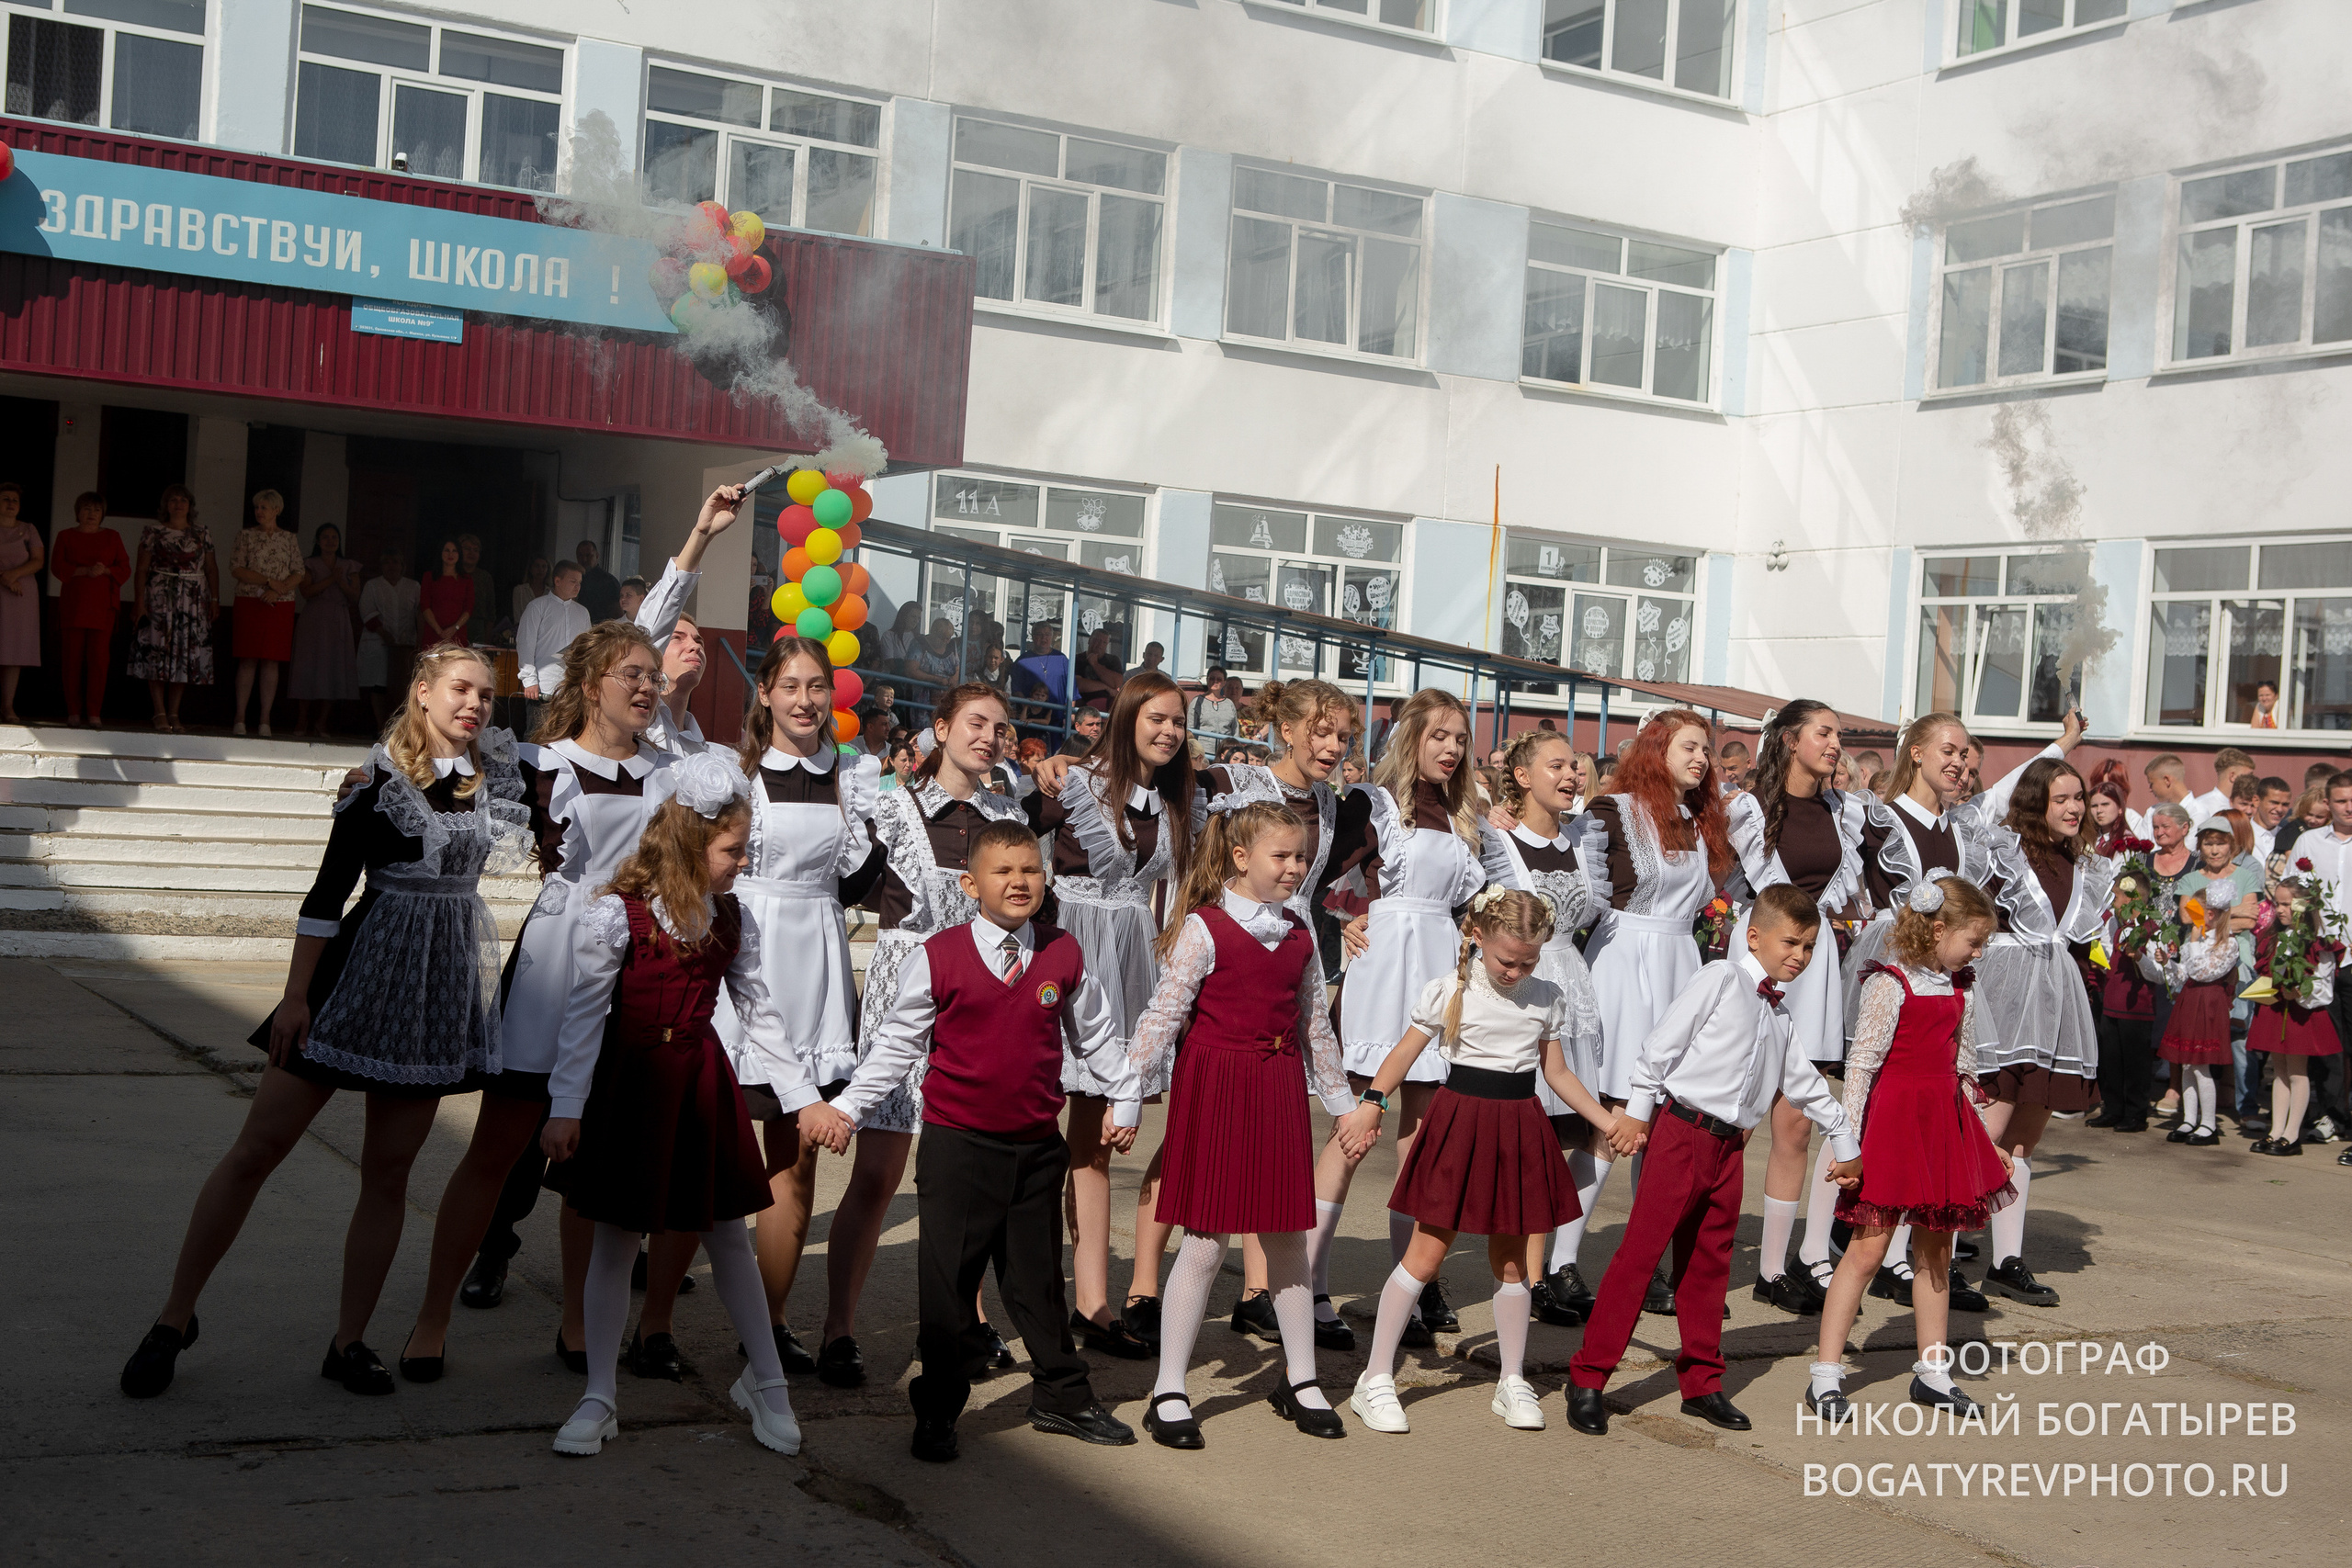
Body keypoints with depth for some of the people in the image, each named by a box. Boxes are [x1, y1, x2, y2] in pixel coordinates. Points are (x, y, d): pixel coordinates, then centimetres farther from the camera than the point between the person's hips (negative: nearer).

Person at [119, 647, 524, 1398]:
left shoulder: (497, 774, 6)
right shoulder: (381, 779, -6)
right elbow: (327, 891, -7)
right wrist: (295, 996, -11)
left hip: (444, 989, 4)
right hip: (364, 969, -4)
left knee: (389, 1171, 6)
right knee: (257, 1146, -2)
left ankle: (349, 1342, 15)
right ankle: (175, 1319, 11)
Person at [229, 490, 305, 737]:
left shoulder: (290, 539, 10)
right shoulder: (246, 536, 7)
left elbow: (298, 575, 5)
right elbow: (236, 569, -3)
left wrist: (278, 591, -12)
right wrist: (269, 581, -13)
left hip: (280, 605, 1)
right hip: (249, 603, -1)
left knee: (271, 661, -1)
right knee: (248, 659, -5)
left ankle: (264, 719, 1)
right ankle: (240, 719, -3)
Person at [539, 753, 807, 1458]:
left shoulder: (734, 920, 2)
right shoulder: (613, 916, -13)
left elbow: (757, 1010, 8)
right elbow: (584, 1016, -12)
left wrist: (802, 1095, 8)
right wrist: (566, 1109, -16)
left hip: (701, 1083, 4)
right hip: (629, 1083, -4)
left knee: (729, 1236, 10)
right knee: (616, 1241, 4)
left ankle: (764, 1381, 23)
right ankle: (599, 1399, 14)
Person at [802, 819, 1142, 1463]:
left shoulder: (1064, 955, 2)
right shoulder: (938, 957, -7)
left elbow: (1094, 1034, 16)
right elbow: (896, 1045, -1)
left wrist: (1126, 1097, 22)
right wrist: (845, 1108, -4)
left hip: (1036, 1145, 3)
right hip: (956, 1144, -3)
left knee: (1037, 1276, 14)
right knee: (947, 1281, 3)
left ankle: (1063, 1397, 29)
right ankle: (938, 1412, 17)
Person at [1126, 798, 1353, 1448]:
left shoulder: (1298, 934, 10)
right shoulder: (1204, 928, -9)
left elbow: (1315, 1026, 19)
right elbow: (1163, 1017, -9)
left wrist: (1341, 1100, 22)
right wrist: (1128, 1099, -10)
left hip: (1279, 1091, 6)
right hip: (1213, 1087, -6)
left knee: (1287, 1241, 11)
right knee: (1206, 1244, -3)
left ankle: (1300, 1381, 25)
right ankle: (1168, 1391, 7)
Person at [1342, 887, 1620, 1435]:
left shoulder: (1547, 998, 4)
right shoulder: (1448, 991, -6)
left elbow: (1557, 1073, 12)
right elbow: (1405, 1053, 0)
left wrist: (1608, 1122, 10)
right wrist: (1371, 1105, -11)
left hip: (1519, 1128, 3)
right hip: (1459, 1119, -3)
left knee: (1511, 1261, 9)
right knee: (1426, 1253, -3)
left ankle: (1512, 1382, 22)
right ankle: (1376, 1379, 4)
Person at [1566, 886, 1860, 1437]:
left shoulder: (1780, 1016, 19)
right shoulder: (1720, 979, -4)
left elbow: (1805, 1082, 30)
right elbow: (1662, 1042, -9)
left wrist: (1846, 1144, 34)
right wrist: (1636, 1111, -13)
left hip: (1729, 1145, 7)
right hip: (1680, 1133, -7)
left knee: (1707, 1264, 11)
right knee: (1640, 1253, -7)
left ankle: (1701, 1384, 21)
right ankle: (1587, 1379, -2)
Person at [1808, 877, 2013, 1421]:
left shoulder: (1961, 988, 10)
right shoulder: (1890, 983, -12)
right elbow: (1862, 1062, -13)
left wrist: (1985, 1138, 21)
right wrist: (1848, 1139, -17)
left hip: (1945, 1121, 7)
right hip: (1893, 1118, -7)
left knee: (1935, 1252, 13)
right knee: (1868, 1248, -6)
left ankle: (1932, 1372, 24)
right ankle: (1825, 1376, -1)